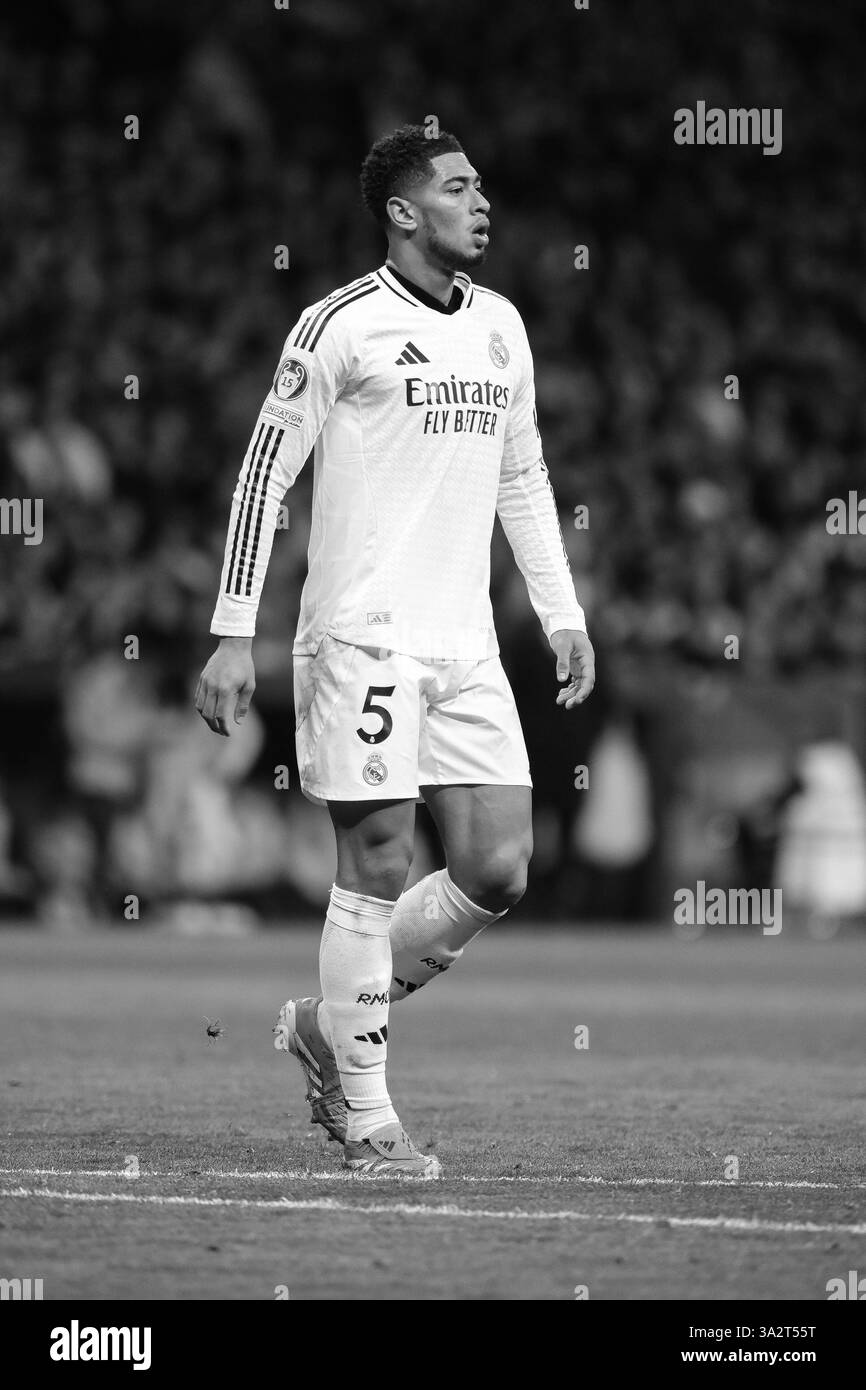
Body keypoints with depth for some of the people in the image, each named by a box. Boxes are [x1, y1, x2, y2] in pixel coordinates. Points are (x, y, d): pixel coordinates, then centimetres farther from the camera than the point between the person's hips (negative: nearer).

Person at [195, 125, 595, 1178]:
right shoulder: (341, 325, -5)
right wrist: (233, 636, -8)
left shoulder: (500, 327, 15)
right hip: (360, 640, -6)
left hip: (466, 647, 6)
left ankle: (330, 1028, 19)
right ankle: (366, 1115, 5)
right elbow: (263, 472, -4)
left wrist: (561, 617, 19)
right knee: (378, 867, -5)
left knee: (497, 871, -1)